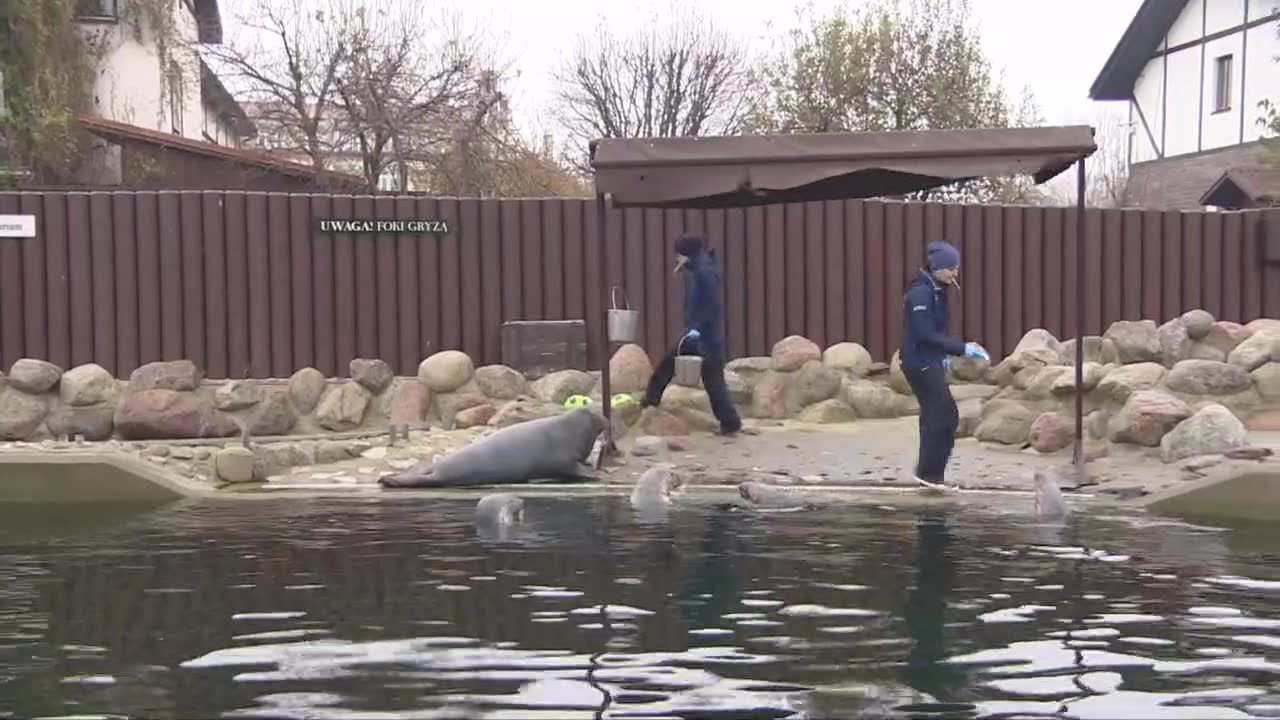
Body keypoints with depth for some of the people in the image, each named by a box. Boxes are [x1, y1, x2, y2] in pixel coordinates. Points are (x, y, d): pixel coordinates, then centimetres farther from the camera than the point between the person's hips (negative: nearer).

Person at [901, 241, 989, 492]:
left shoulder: (936, 290, 10)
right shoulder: (920, 292, -19)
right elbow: (925, 334, -24)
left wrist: (944, 355, 12)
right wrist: (962, 348, -24)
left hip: (929, 361, 9)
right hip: (920, 362, -9)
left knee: (934, 416, 12)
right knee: (946, 415, -7)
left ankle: (929, 474, 19)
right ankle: (930, 472, 1)